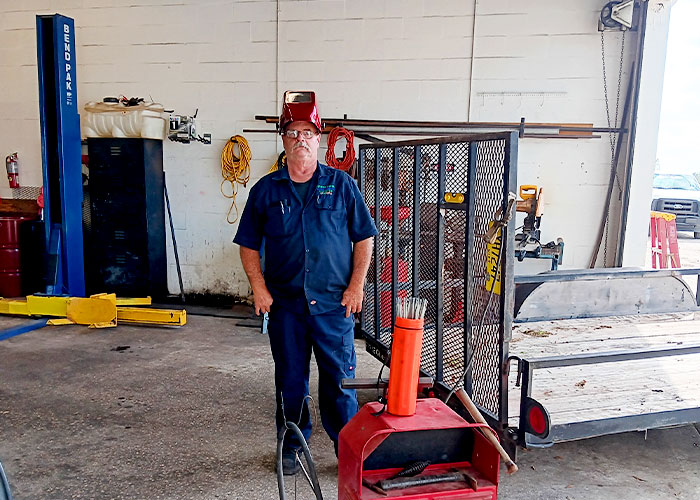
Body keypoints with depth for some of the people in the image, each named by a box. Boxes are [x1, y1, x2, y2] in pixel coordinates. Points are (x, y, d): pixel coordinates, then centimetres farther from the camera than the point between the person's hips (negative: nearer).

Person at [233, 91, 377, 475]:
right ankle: (292, 447, 29)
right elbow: (248, 244, 9)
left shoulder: (341, 185, 3)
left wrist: (356, 285, -3)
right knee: (290, 380, 12)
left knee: (339, 379, 5)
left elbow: (364, 238, 5)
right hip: (284, 304, 2)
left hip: (334, 303, -1)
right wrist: (259, 287, -3)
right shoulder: (266, 190, 6)